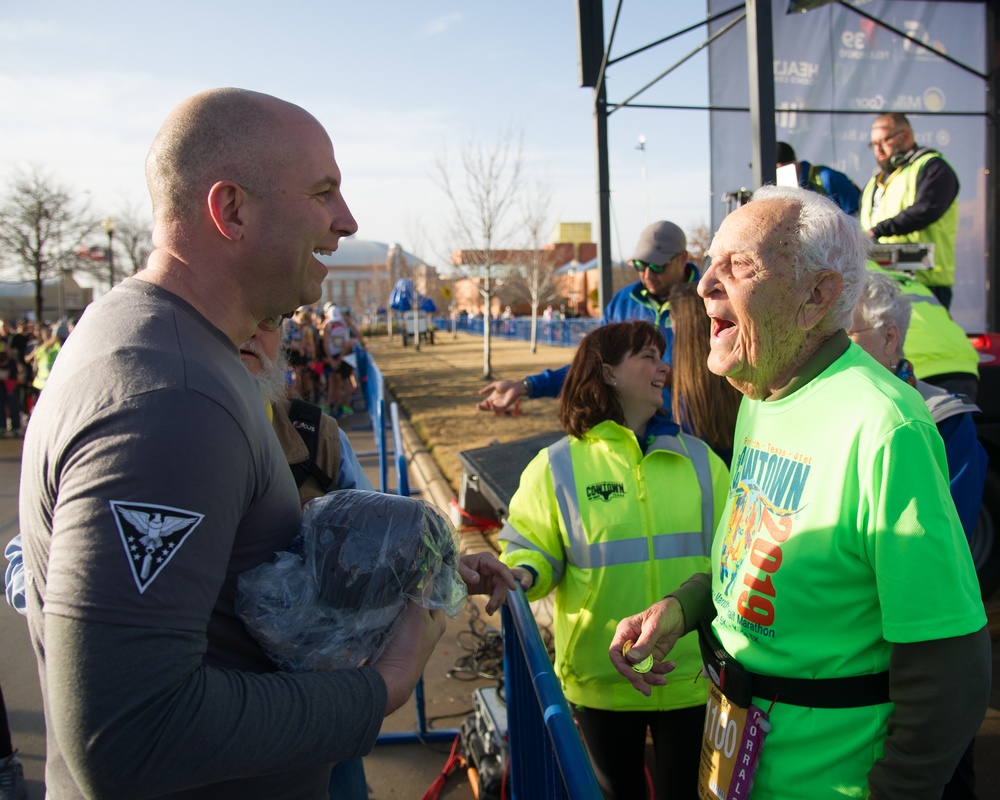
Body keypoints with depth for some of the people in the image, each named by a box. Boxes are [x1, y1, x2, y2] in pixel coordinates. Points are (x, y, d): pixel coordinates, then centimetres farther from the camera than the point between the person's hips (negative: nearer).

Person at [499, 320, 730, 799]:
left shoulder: (699, 459, 3)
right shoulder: (558, 466, -6)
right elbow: (533, 549, -4)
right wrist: (520, 575, -24)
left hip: (691, 677, 2)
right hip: (602, 681, -2)